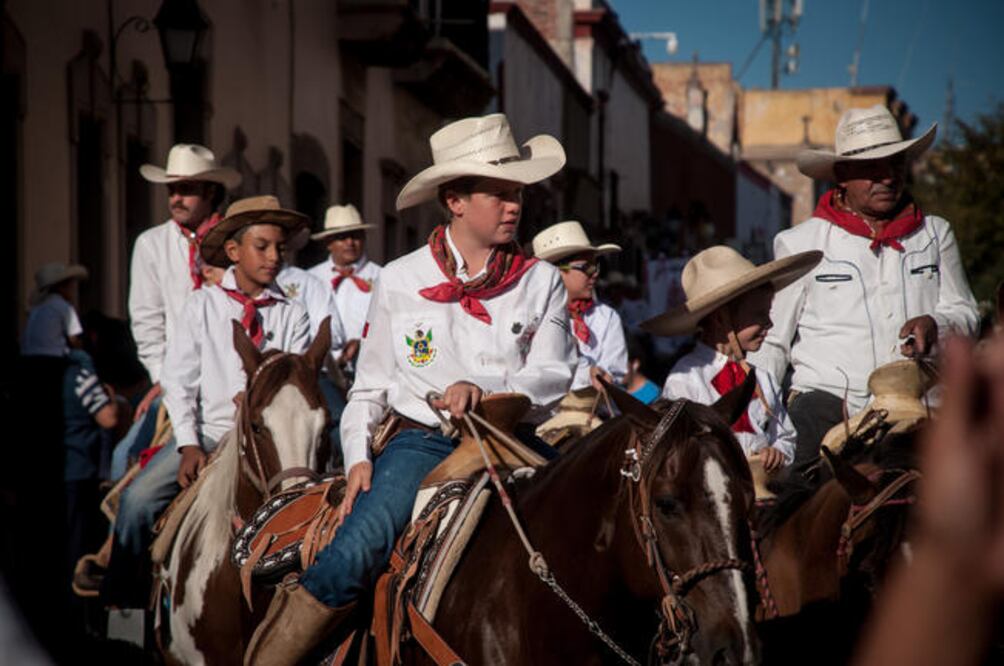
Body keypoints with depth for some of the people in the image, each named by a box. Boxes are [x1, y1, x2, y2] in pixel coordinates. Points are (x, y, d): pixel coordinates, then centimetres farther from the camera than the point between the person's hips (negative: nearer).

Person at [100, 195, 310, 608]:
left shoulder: (292, 316, 6)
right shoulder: (203, 305, 5)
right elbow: (178, 380, 1)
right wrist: (189, 446, -10)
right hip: (206, 431, 0)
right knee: (139, 497, -20)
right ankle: (118, 599, -6)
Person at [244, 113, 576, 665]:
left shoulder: (541, 282, 9)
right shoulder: (400, 281, 9)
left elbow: (554, 374, -3)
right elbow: (369, 387, 14)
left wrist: (485, 387, -21)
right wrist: (358, 457, -2)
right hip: (421, 440, -1)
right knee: (353, 555, -27)